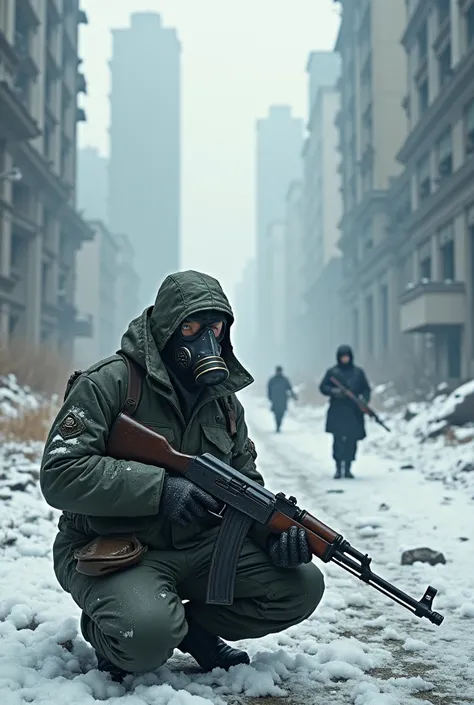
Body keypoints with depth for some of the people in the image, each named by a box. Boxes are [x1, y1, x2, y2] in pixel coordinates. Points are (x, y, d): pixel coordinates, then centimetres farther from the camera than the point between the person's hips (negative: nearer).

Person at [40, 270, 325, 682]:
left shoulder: (225, 401, 9)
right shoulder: (110, 383, -12)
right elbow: (60, 474, -20)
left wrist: (276, 527, -10)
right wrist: (159, 488, -28)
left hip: (200, 547, 6)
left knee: (302, 585, -10)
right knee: (148, 635, -36)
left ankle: (192, 626, 9)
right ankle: (104, 632, 1)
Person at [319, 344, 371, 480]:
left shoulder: (358, 372, 11)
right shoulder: (332, 372, 6)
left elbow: (366, 389, 13)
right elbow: (323, 387, 6)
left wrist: (365, 399, -6)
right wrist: (333, 391, -14)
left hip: (354, 412, 2)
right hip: (337, 412, -2)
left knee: (352, 440, 0)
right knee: (338, 439, -8)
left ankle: (348, 468, 9)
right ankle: (338, 468, -2)